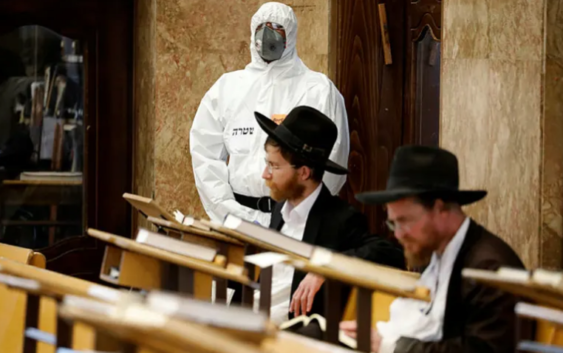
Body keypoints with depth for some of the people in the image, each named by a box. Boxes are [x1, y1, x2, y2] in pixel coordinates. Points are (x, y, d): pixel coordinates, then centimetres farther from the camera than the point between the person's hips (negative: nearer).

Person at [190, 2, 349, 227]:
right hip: (238, 212, 2)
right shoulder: (226, 87, 11)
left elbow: (331, 160, -4)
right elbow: (205, 154, 7)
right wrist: (231, 212, -4)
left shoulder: (319, 90, 3)